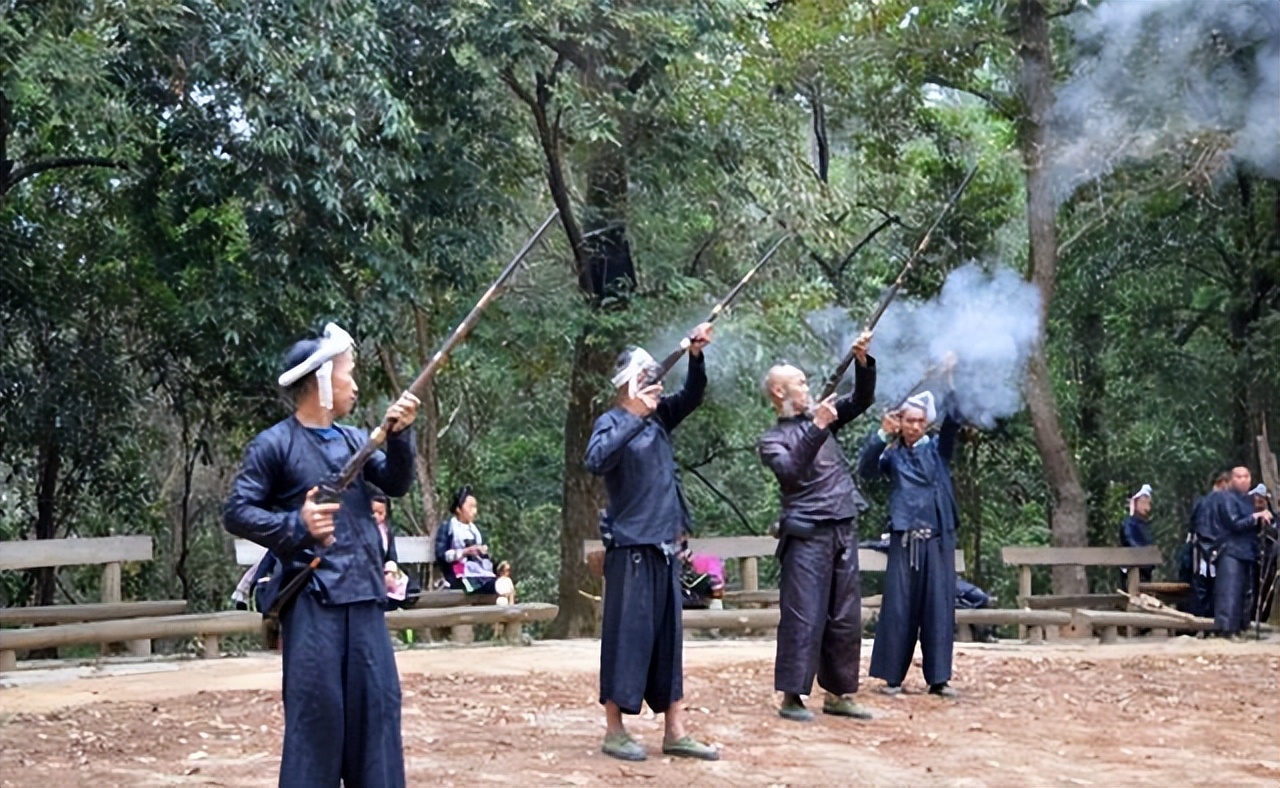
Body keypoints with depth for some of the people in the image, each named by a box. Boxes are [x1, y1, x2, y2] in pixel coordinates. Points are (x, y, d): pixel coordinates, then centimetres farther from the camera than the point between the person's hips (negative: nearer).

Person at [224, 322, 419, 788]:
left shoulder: (354, 440, 13)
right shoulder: (275, 445, -5)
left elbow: (397, 484, 3)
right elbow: (236, 512, -7)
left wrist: (399, 435, -13)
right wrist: (294, 526, -20)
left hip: (363, 595, 6)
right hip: (311, 598, -6)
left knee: (377, 702, 9)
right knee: (315, 706, -3)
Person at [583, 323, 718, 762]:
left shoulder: (660, 417, 11)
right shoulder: (612, 422, -10)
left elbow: (693, 396, 9)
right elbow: (595, 461, -26)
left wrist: (696, 355, -8)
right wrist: (634, 415, -28)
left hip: (665, 545, 8)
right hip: (631, 547, -7)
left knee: (668, 638, 9)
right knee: (627, 636, -3)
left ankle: (674, 732, 14)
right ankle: (614, 732, 5)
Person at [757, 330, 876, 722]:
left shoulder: (821, 416, 17)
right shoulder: (772, 439, 1)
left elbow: (862, 399, 14)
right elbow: (790, 470, -17)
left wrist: (863, 362, -1)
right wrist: (816, 429, -21)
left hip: (844, 531, 6)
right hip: (807, 534, -6)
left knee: (845, 617, 8)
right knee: (803, 616, -7)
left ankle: (838, 694, 16)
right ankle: (791, 696, -1)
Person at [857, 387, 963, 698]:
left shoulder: (938, 448, 10)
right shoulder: (893, 455, 9)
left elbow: (953, 422, -6)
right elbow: (865, 469, -8)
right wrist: (882, 435, -18)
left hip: (938, 538, 1)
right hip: (904, 538, -1)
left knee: (939, 607, 1)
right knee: (899, 607, 0)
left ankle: (939, 678, 6)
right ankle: (893, 677, 6)